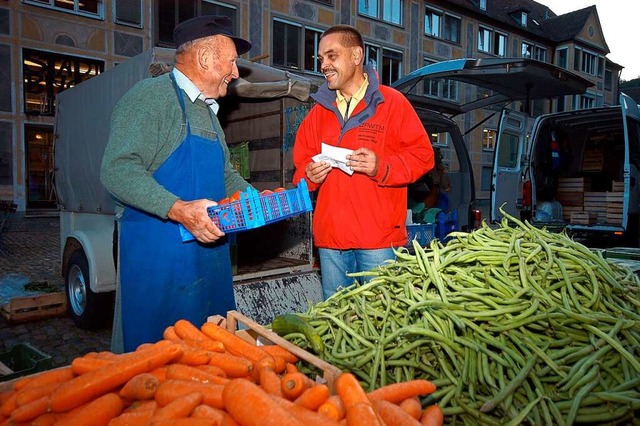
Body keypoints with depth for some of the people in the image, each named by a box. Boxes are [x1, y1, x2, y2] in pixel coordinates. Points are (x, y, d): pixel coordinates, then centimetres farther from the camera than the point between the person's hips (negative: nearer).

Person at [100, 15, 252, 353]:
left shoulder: (208, 112, 19)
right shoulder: (150, 96, -9)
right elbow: (117, 170, -20)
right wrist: (179, 210, -30)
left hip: (209, 245, 8)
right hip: (159, 250, -8)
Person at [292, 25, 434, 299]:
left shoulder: (392, 102, 0)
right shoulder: (319, 110, 14)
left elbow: (422, 155, -2)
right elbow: (301, 163, 18)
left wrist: (382, 167, -18)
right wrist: (308, 176, -5)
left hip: (379, 237, -4)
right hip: (329, 236, 4)